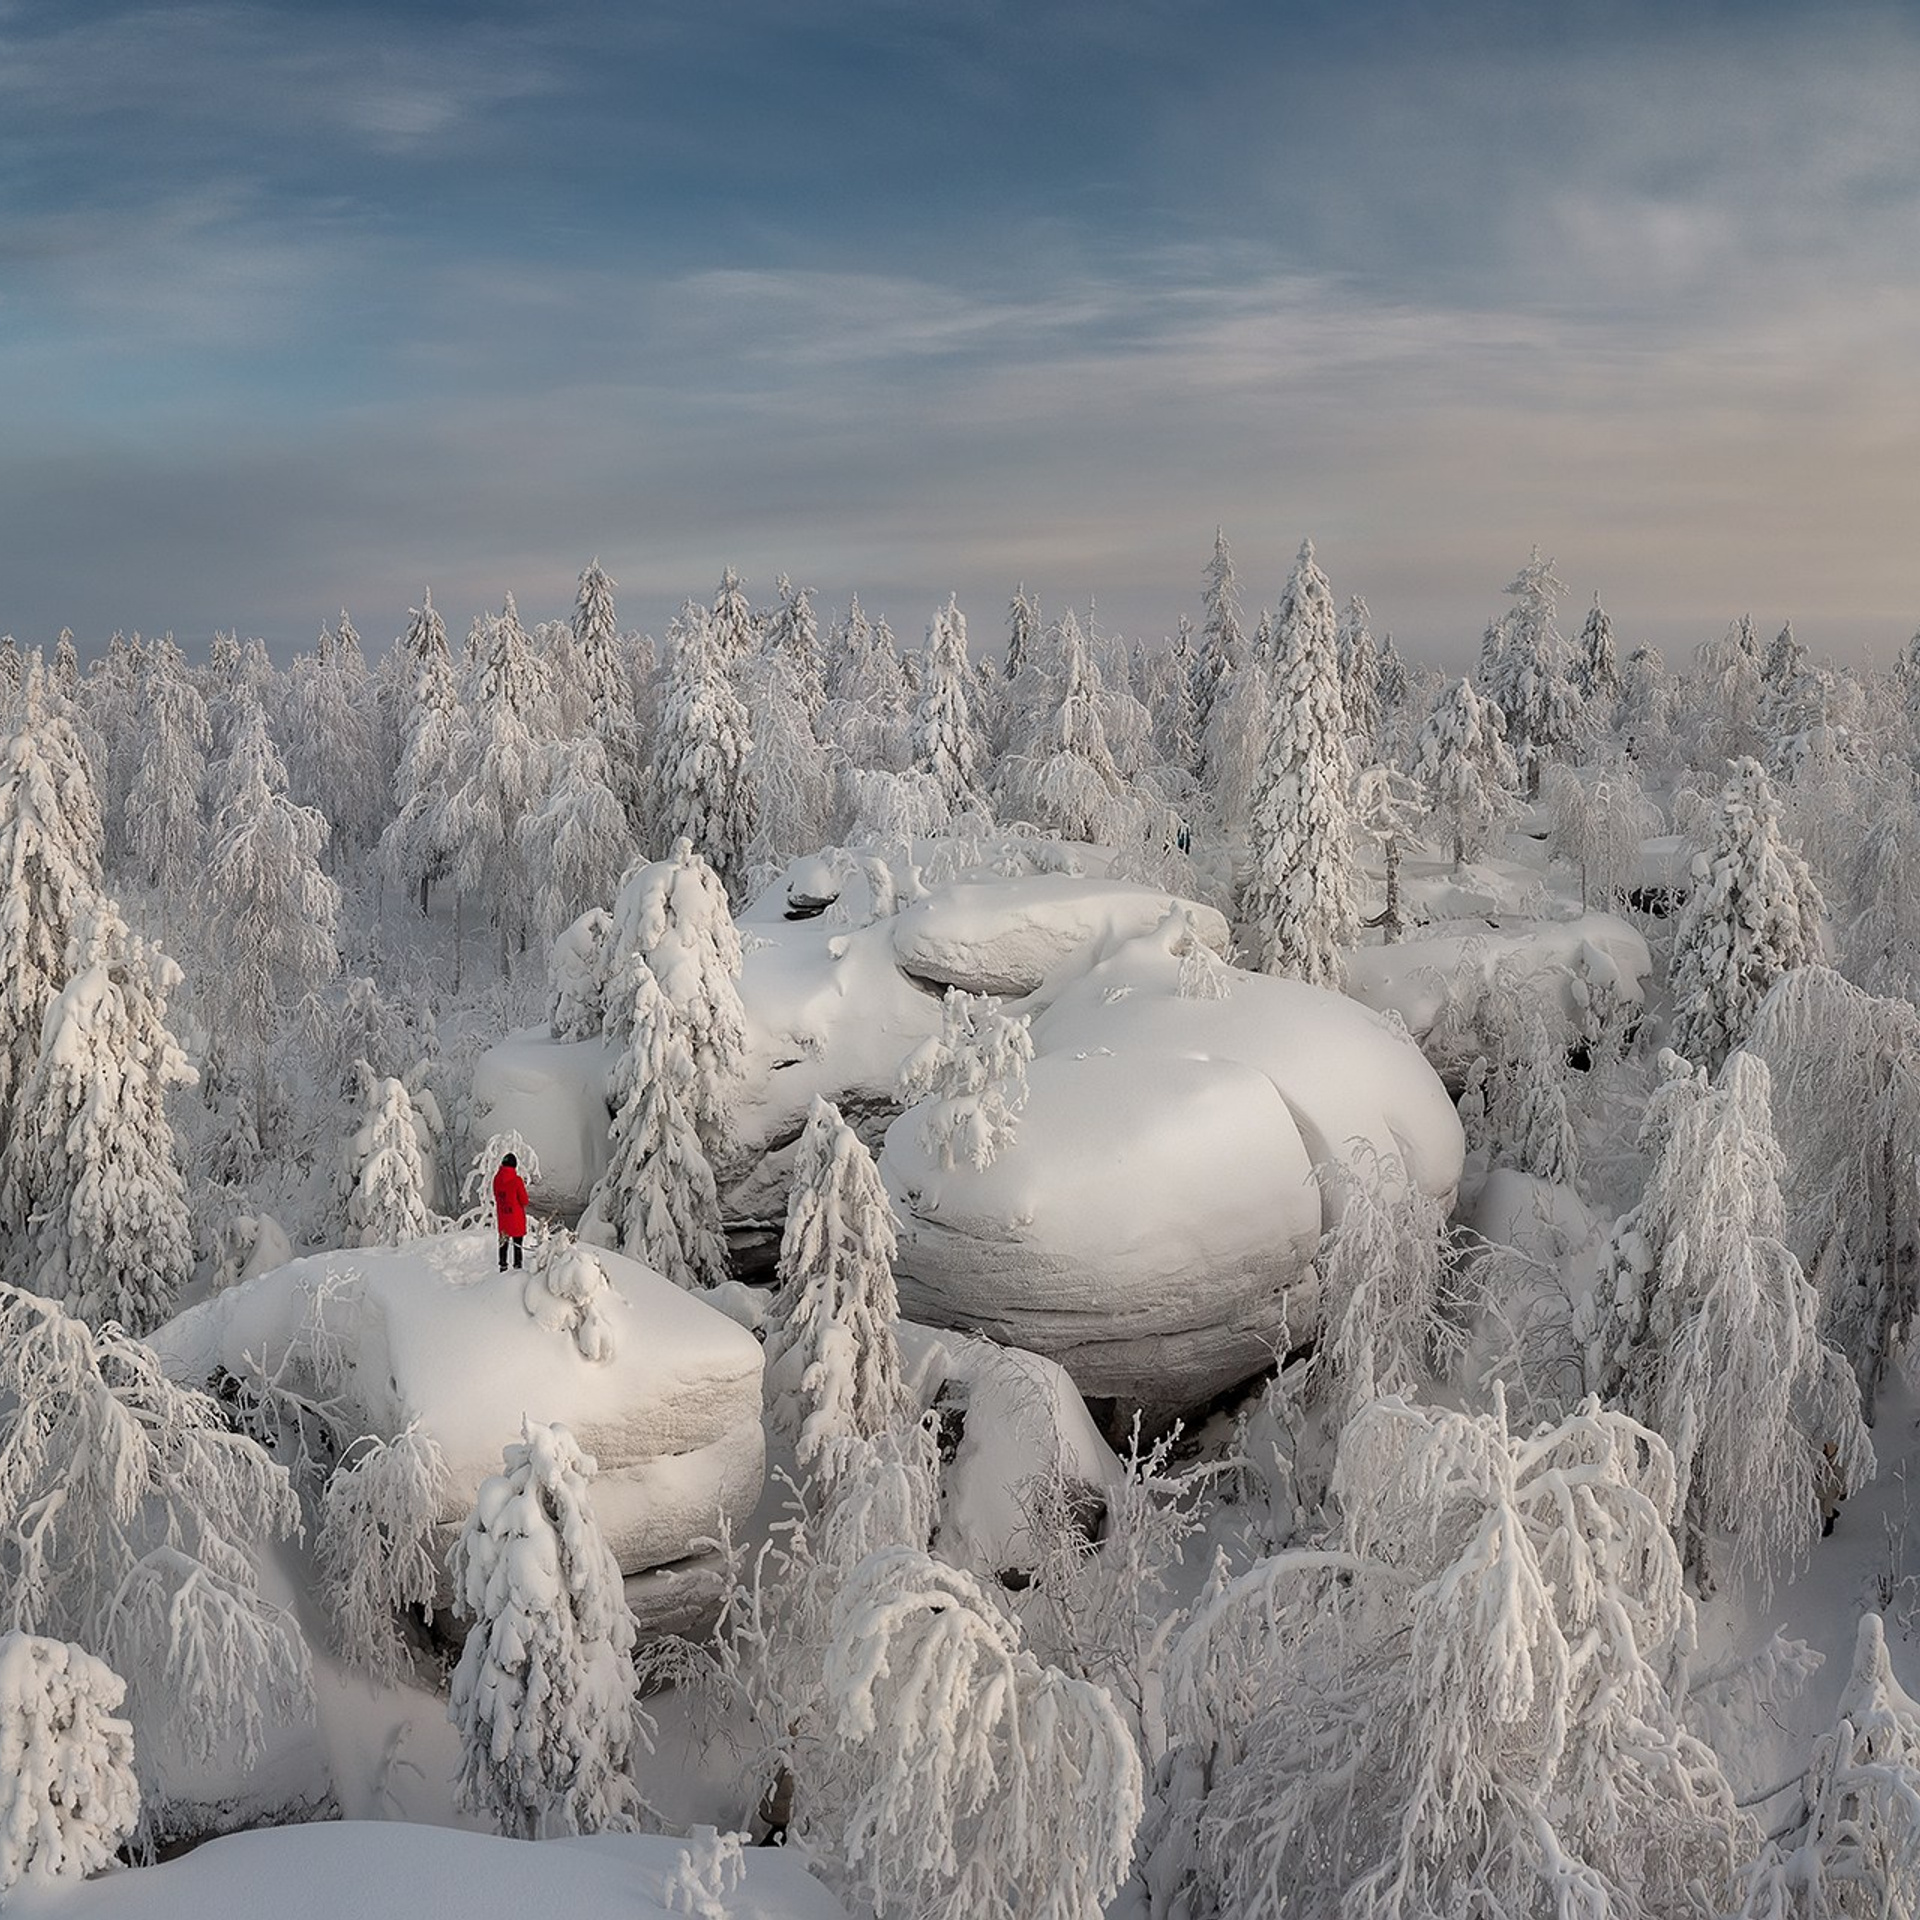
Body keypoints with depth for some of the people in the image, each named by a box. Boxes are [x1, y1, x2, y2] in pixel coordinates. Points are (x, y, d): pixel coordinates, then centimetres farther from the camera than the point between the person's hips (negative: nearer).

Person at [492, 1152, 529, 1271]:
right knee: (517, 1243, 6)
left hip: (502, 1215, 5)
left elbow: (496, 1196, 8)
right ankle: (517, 1265, 8)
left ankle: (503, 1265, 24)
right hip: (516, 1216, -5)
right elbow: (524, 1201, -12)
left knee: (503, 1241, 18)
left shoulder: (497, 1178, -6)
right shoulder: (517, 1180, -20)